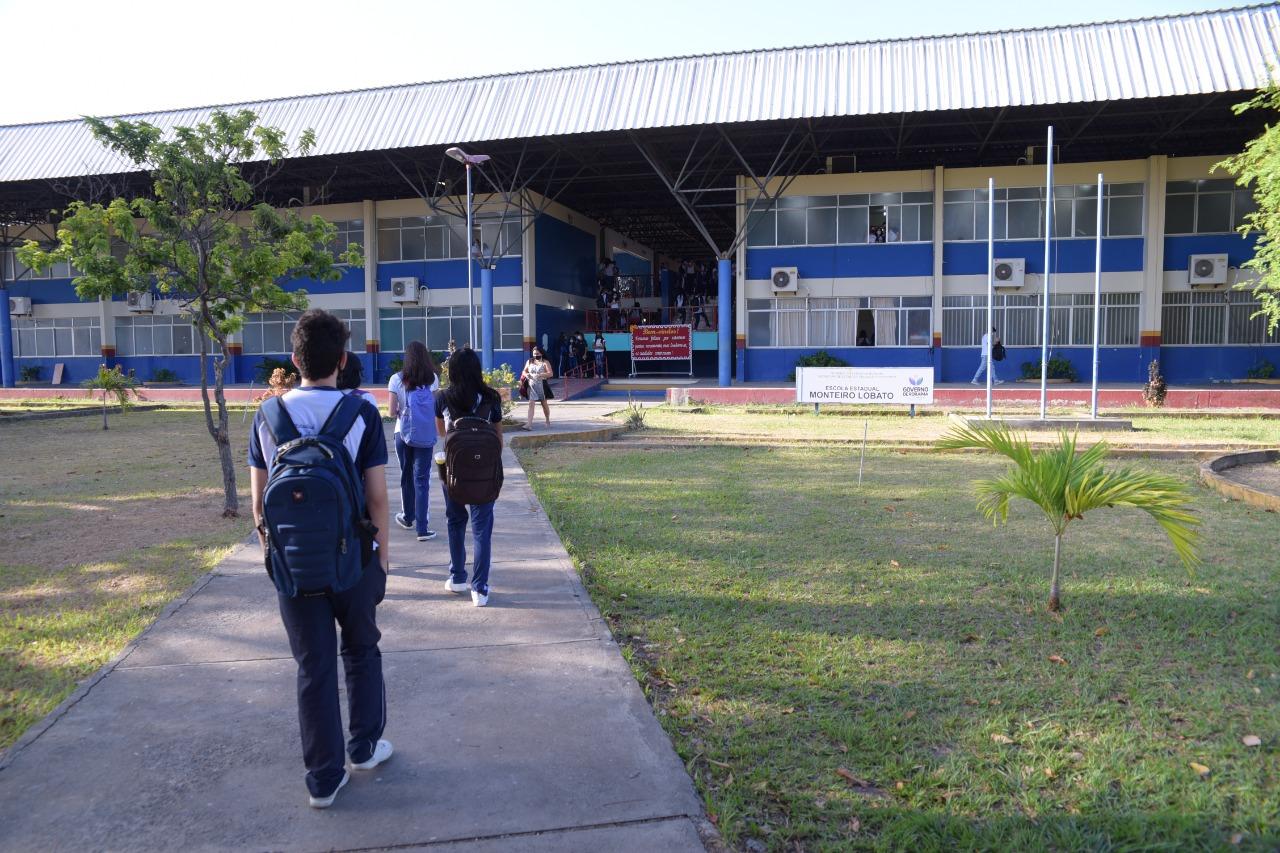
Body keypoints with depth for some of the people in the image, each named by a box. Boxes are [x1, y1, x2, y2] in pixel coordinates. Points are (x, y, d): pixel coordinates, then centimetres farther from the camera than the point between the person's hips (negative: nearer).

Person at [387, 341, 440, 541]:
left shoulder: (396, 380, -5)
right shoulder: (431, 379, -4)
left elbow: (392, 412, -7)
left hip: (403, 433, 1)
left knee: (406, 475, 18)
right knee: (422, 479, 0)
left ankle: (408, 518, 35)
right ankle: (422, 528, -3)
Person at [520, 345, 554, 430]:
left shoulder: (545, 362, -4)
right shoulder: (529, 362, 9)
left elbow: (551, 373, -14)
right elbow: (524, 371, 14)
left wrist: (540, 375, -27)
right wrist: (526, 374, -11)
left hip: (541, 385, -2)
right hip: (531, 385, 2)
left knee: (544, 403, 12)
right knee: (531, 403, -9)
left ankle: (548, 421, 33)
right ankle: (529, 424, -15)